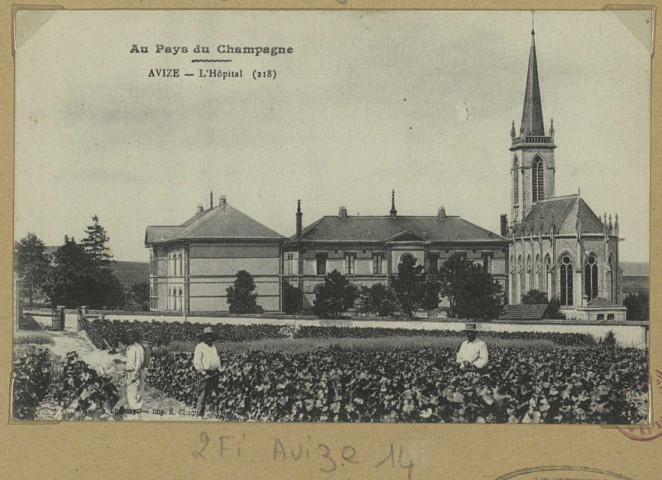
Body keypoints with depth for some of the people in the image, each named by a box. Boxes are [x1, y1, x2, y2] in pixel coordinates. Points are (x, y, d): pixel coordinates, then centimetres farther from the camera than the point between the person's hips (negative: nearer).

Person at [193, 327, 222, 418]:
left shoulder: (213, 346, 19)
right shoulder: (200, 346, -4)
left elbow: (217, 358, 25)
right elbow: (197, 361, -9)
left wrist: (219, 368, 10)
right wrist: (202, 372, -16)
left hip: (213, 373, 6)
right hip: (204, 373, -6)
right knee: (202, 395, -8)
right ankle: (200, 414, -6)